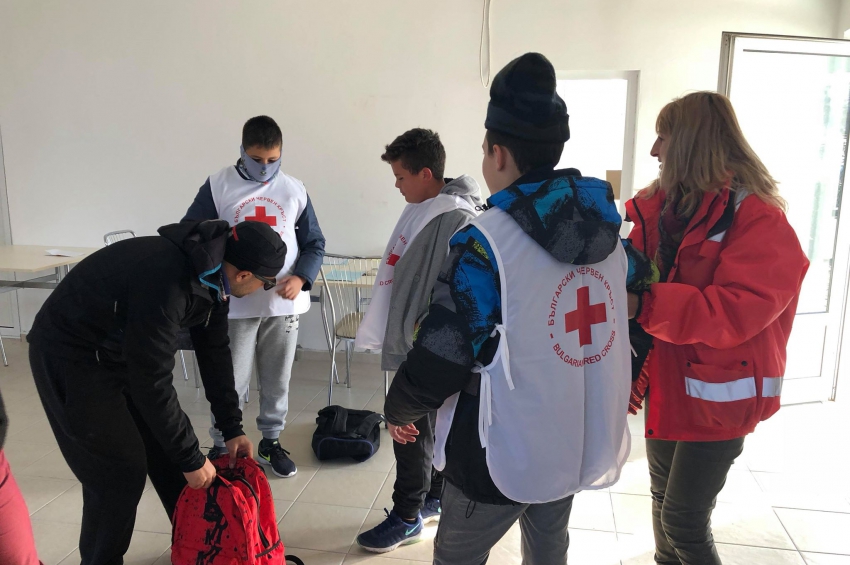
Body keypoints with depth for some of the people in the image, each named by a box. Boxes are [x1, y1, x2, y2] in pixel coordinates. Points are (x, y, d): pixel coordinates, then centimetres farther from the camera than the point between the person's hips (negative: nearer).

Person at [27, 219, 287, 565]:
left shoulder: (212, 272, -10)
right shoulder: (167, 283, -37)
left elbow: (214, 351, 0)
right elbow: (152, 383, -32)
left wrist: (232, 428, 2)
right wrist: (192, 458, -21)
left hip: (124, 348, 8)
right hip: (69, 354, -8)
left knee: (166, 451, 11)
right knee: (120, 471, -6)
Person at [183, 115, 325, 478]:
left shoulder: (295, 191, 3)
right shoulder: (217, 187, -3)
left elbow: (314, 244, 8)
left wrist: (301, 278, -10)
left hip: (284, 305, 2)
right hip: (235, 305, -2)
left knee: (277, 381, 14)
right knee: (231, 383, 6)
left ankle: (270, 442, 32)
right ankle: (221, 446, 26)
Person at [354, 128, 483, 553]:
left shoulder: (457, 219, -19)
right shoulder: (421, 209, 10)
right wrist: (392, 332, 20)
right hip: (410, 342, 9)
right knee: (431, 429, 19)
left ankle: (407, 517, 19)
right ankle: (434, 498, 36)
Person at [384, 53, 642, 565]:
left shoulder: (487, 242, -22)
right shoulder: (608, 230, -1)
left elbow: (441, 356, -19)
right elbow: (625, 324, 8)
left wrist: (399, 410, 0)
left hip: (505, 456, -6)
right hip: (586, 445, 7)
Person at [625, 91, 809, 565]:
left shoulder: (760, 220, -17)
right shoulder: (664, 207, 5)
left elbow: (735, 312, -28)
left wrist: (643, 304, -35)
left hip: (718, 394, -7)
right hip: (667, 384, 7)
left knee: (684, 521, 2)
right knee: (663, 495, 21)